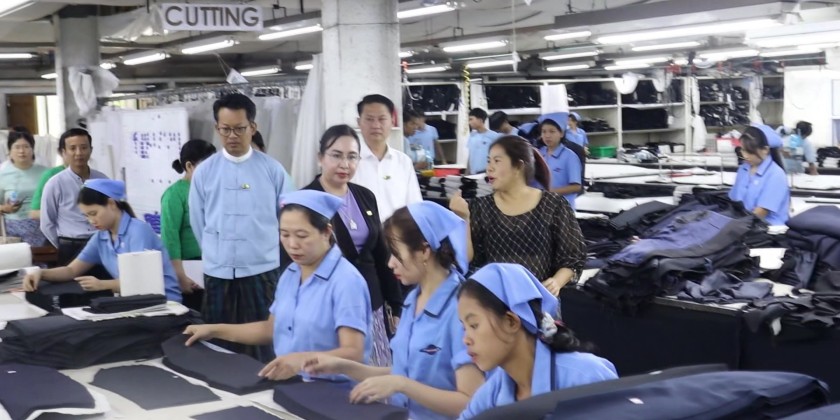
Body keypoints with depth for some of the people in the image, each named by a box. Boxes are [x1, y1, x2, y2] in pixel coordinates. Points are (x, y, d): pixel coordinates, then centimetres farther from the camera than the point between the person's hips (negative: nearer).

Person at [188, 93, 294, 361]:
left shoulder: (272, 170, -2)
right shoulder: (204, 172, 2)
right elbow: (198, 223, 10)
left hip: (262, 273, -2)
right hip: (218, 274, 2)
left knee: (262, 347, 5)